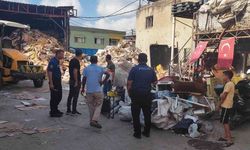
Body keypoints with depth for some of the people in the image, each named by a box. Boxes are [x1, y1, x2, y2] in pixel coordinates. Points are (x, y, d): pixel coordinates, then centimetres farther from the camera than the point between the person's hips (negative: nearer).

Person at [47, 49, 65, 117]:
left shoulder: (57, 61, 13)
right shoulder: (53, 61, -16)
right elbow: (49, 72, -21)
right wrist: (51, 83, -23)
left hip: (58, 82, 10)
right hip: (54, 82, -10)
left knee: (59, 96, 16)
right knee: (54, 97, -1)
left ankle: (55, 109, 30)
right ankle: (53, 112, 9)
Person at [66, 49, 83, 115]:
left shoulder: (71, 60, 12)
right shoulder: (76, 61, -16)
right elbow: (75, 72, -22)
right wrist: (77, 81, -20)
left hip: (71, 80, 9)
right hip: (76, 81, -9)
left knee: (70, 96, 12)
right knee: (75, 96, -2)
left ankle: (68, 110, 18)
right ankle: (74, 111, 4)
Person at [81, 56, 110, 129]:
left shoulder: (86, 68, 4)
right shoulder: (100, 68, 1)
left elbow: (84, 79, 2)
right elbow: (108, 74, -13)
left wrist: (83, 88, 11)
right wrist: (103, 82, -3)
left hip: (89, 91, 2)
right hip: (98, 90, -2)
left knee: (91, 106, 12)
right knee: (98, 106, 4)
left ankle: (91, 121, 19)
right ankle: (94, 120, -11)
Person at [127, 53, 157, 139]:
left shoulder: (134, 69, -9)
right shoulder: (151, 70, 1)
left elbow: (129, 83, -11)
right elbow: (154, 82, 9)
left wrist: (129, 92, 3)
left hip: (136, 95, -3)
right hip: (147, 95, 4)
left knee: (136, 115, 7)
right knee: (147, 114, 14)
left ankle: (137, 133, 12)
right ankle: (147, 132, 23)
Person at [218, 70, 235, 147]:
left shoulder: (228, 84, -18)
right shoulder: (231, 84, 14)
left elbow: (224, 96, -17)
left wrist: (220, 104, -6)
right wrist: (222, 95, 0)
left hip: (226, 105, -10)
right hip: (227, 105, 10)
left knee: (225, 122, -8)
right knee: (225, 122, 16)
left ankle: (229, 140, -7)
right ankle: (226, 136, 24)